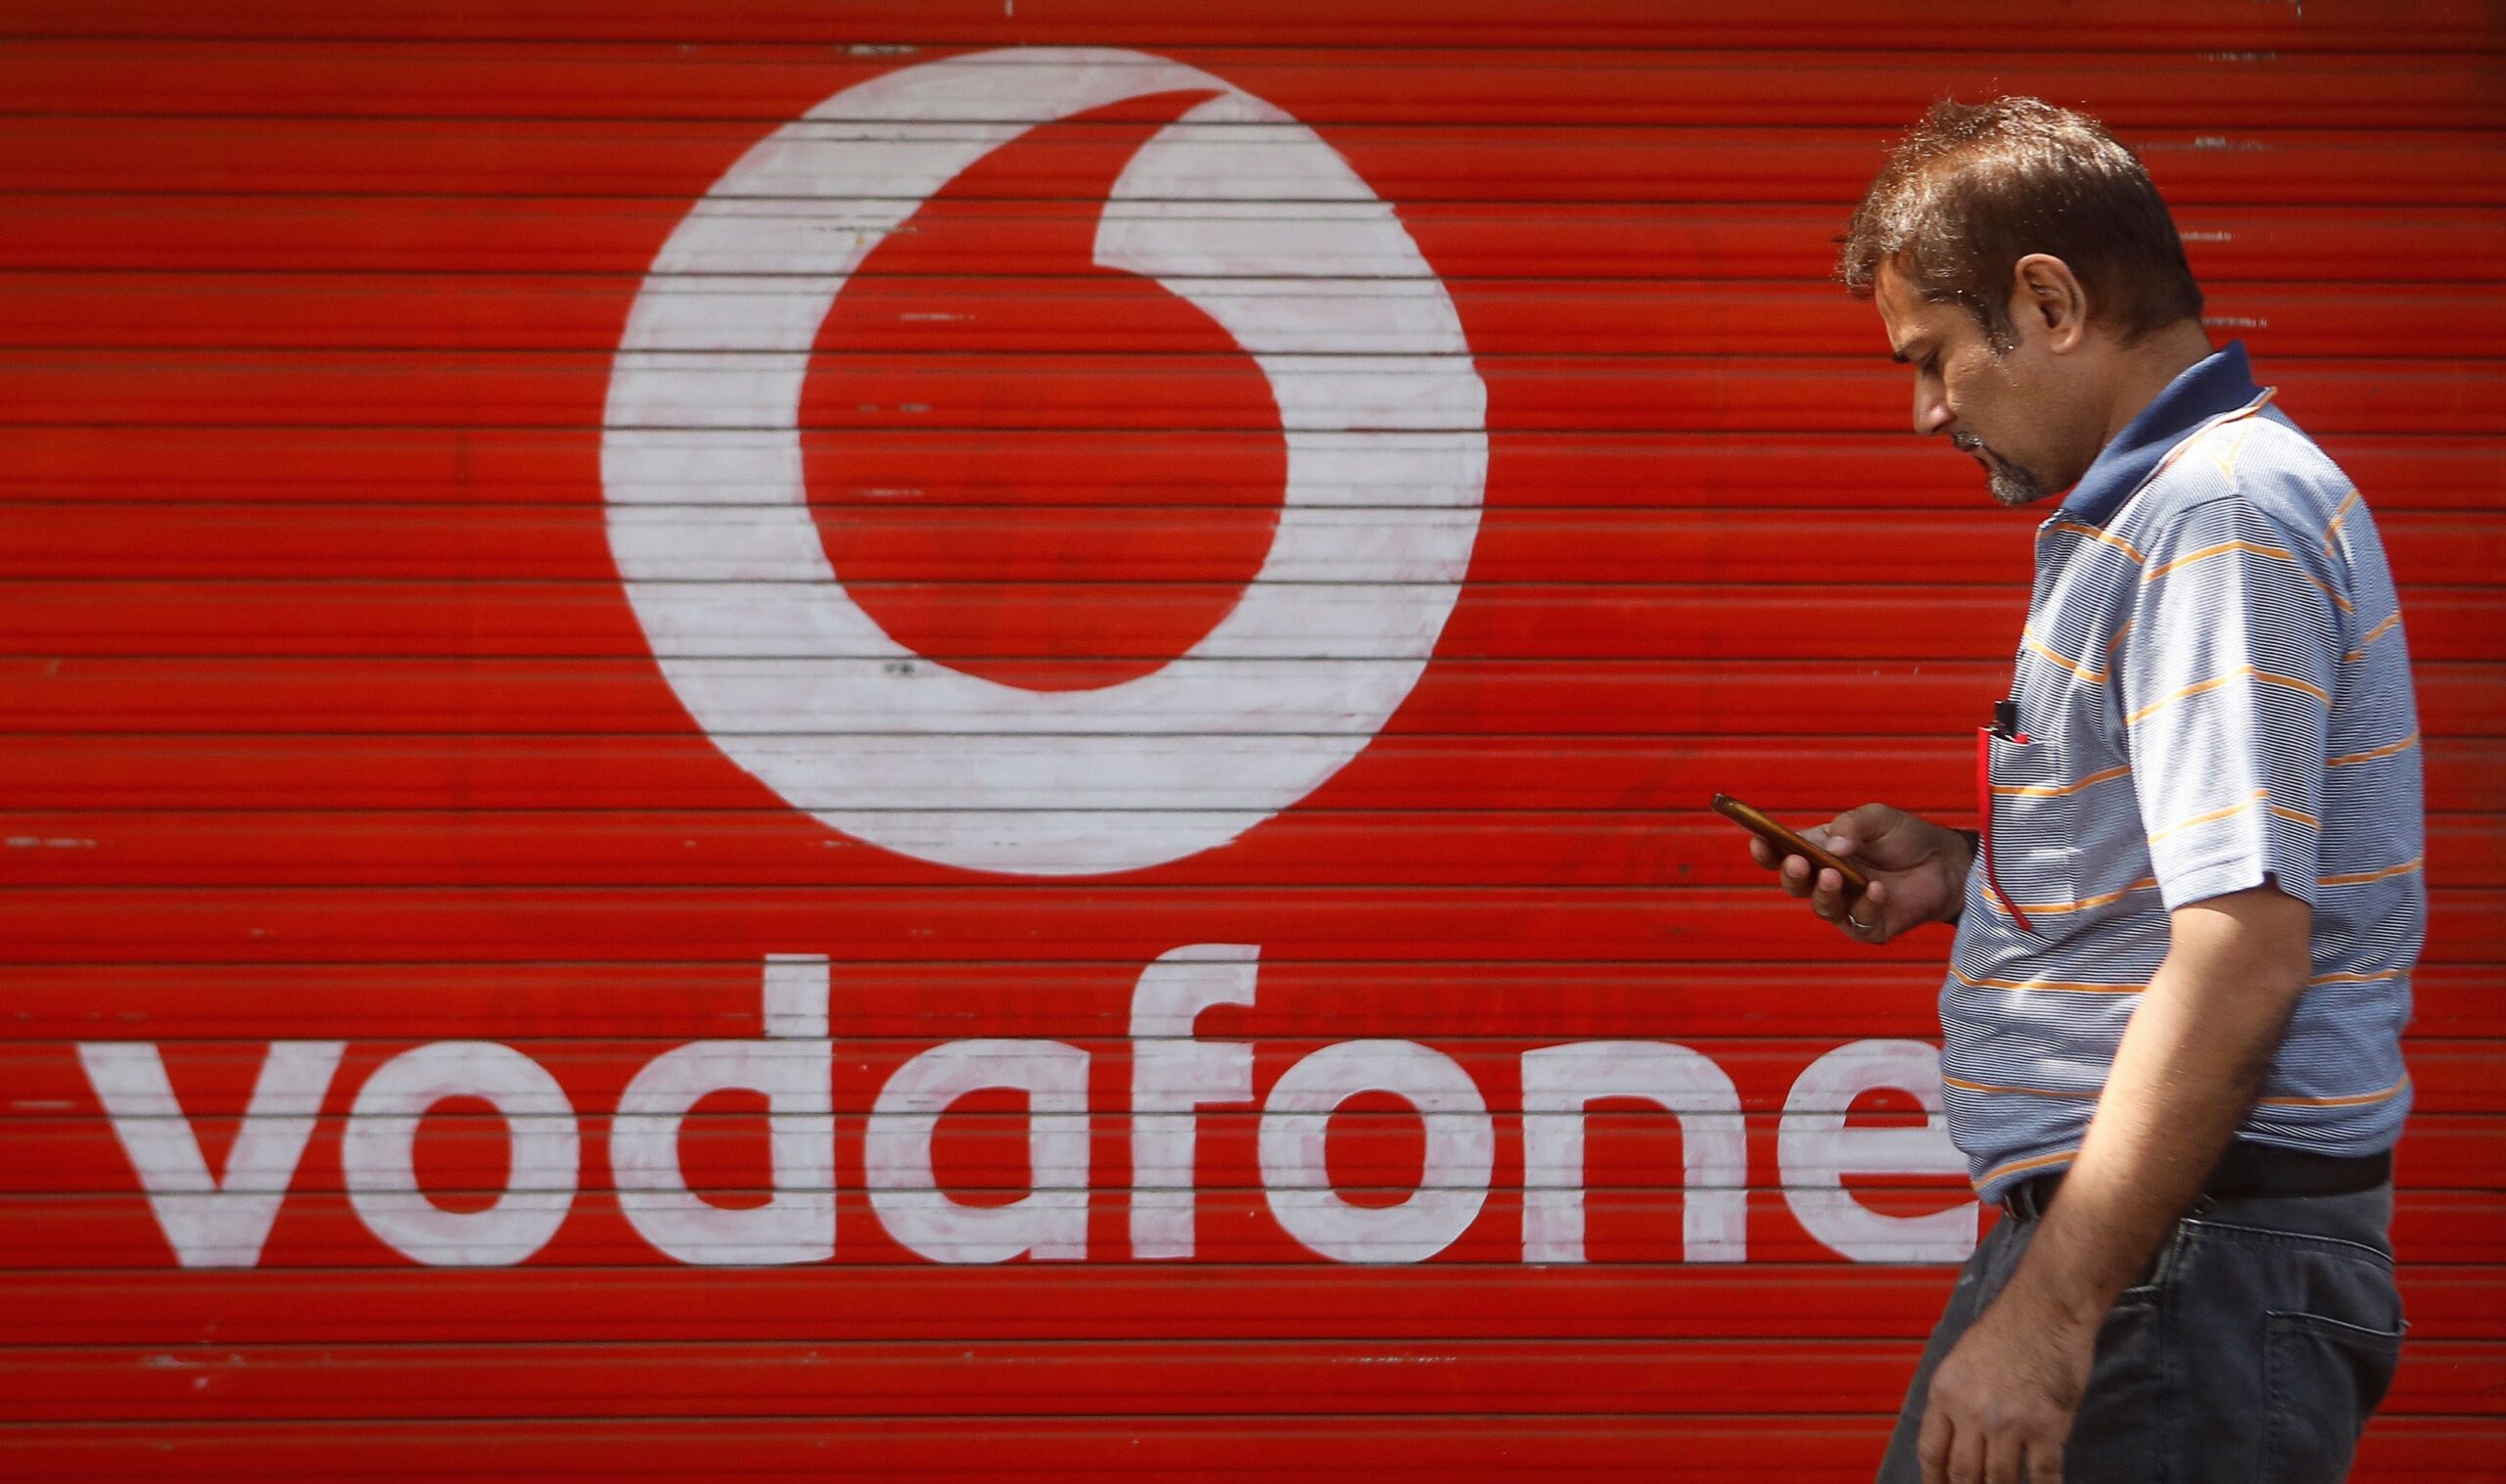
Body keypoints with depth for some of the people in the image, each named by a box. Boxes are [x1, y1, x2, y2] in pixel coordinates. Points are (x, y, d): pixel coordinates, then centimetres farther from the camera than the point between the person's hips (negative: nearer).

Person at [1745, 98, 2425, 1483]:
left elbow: (2243, 952, -23)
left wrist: (2049, 1315, -25)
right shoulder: (2148, 510, 20)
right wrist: (1962, 872, 15)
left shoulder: (2219, 513, -14)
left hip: (2191, 1260, -10)